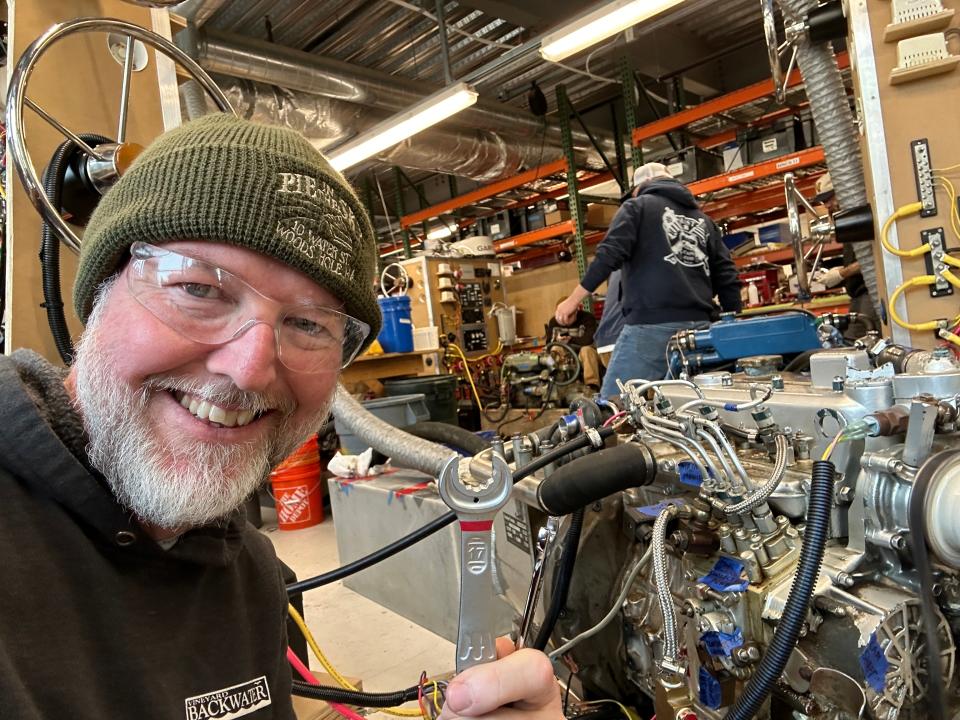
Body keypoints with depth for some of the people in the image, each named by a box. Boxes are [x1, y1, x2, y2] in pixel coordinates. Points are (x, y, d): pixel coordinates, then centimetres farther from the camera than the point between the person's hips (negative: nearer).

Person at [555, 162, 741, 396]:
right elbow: (726, 275, 20)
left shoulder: (638, 206, 9)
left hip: (651, 323, -6)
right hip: (698, 326, 6)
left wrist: (573, 299, -2)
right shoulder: (703, 219, 25)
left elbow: (609, 254, -6)